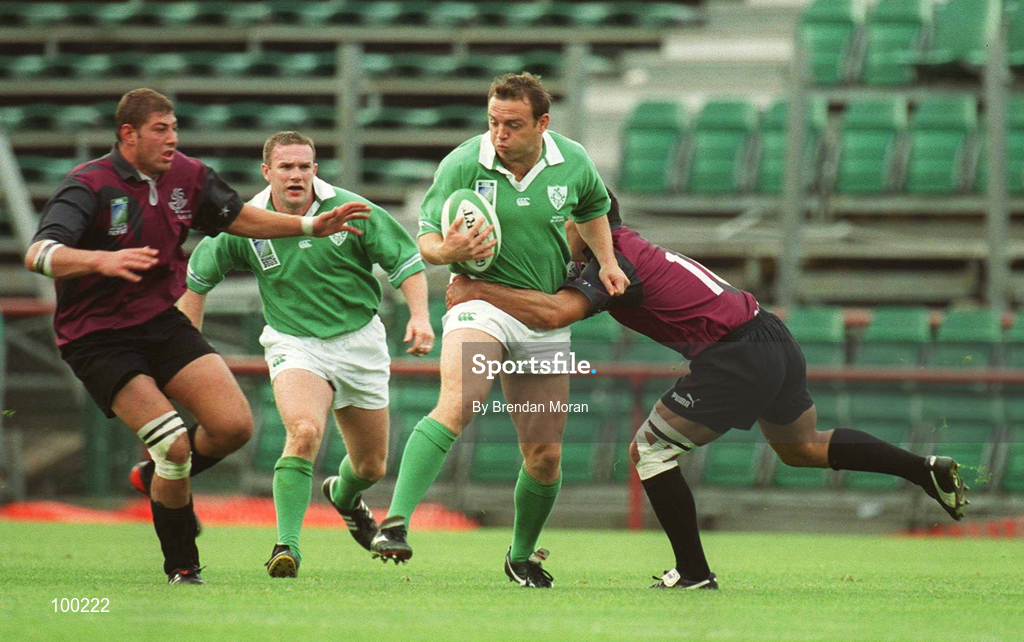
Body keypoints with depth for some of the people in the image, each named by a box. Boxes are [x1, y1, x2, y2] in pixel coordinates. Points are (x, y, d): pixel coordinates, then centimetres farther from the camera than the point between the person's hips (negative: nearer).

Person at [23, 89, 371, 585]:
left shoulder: (187, 177, 2)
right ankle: (181, 568, 3)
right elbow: (39, 255, -31)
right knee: (175, 446, -19)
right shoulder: (89, 185, -18)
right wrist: (102, 261, -48)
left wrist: (313, 226, 12)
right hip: (97, 338, -6)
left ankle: (168, 479, 23)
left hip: (161, 322, 6)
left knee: (235, 425, -10)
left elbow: (238, 218, 20)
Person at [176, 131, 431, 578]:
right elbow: (198, 275, 8)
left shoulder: (350, 210, -10)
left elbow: (405, 260, -4)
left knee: (371, 465, 14)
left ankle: (343, 495, 52)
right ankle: (286, 547, -29)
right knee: (304, 432, -32)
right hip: (294, 344, -2)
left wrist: (420, 315, -19)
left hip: (359, 342, 2)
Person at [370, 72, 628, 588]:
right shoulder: (462, 165, -12)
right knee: (458, 402, -32)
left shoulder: (573, 163, -3)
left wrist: (607, 263, 7)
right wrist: (448, 250, -29)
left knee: (545, 455, 6)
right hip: (481, 300, -4)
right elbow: (426, 241, -7)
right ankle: (396, 521, -40)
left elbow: (593, 210, 20)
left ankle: (521, 555, 31)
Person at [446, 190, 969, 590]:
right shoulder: (628, 248, 17)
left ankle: (694, 572, 1)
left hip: (738, 360, -10)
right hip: (777, 340, 10)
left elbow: (554, 313, -28)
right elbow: (562, 293, 28)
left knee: (649, 451, -2)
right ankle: (926, 469, 27)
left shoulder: (610, 266, -12)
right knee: (802, 448, 29)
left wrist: (478, 291, -22)